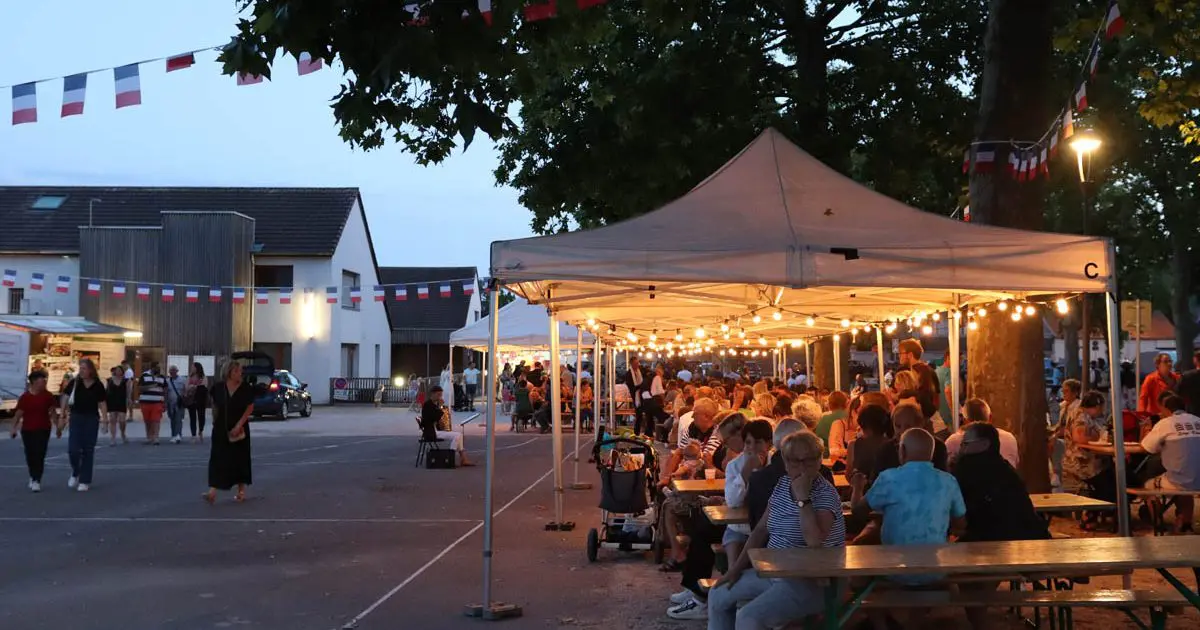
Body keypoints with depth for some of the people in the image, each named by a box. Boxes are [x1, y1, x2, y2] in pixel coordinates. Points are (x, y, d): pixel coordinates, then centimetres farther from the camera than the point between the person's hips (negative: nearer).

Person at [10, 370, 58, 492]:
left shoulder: (48, 396, 0)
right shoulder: (25, 397, -3)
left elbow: (52, 412, 6)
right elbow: (18, 414, -2)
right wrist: (14, 428, -7)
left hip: (43, 430, -1)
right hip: (27, 430, 1)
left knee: (39, 455, -9)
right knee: (30, 456, 10)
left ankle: (36, 481, -10)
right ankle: (33, 477, 31)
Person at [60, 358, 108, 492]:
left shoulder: (98, 385, -4)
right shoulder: (75, 382, -2)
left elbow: (102, 403, -1)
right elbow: (66, 396, 6)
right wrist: (62, 412, 1)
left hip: (92, 419, 0)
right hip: (76, 417, 1)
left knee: (88, 450, 5)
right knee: (73, 449, -8)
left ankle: (85, 481, 14)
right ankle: (75, 473, 21)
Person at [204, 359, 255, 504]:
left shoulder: (245, 387, -7)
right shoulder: (218, 387, -2)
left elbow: (250, 408, -7)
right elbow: (214, 406, 12)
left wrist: (238, 425, -14)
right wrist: (215, 421, 12)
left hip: (240, 428, -1)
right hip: (221, 428, 1)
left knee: (240, 458, 7)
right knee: (217, 458, -7)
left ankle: (241, 490, 17)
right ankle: (212, 491, -11)